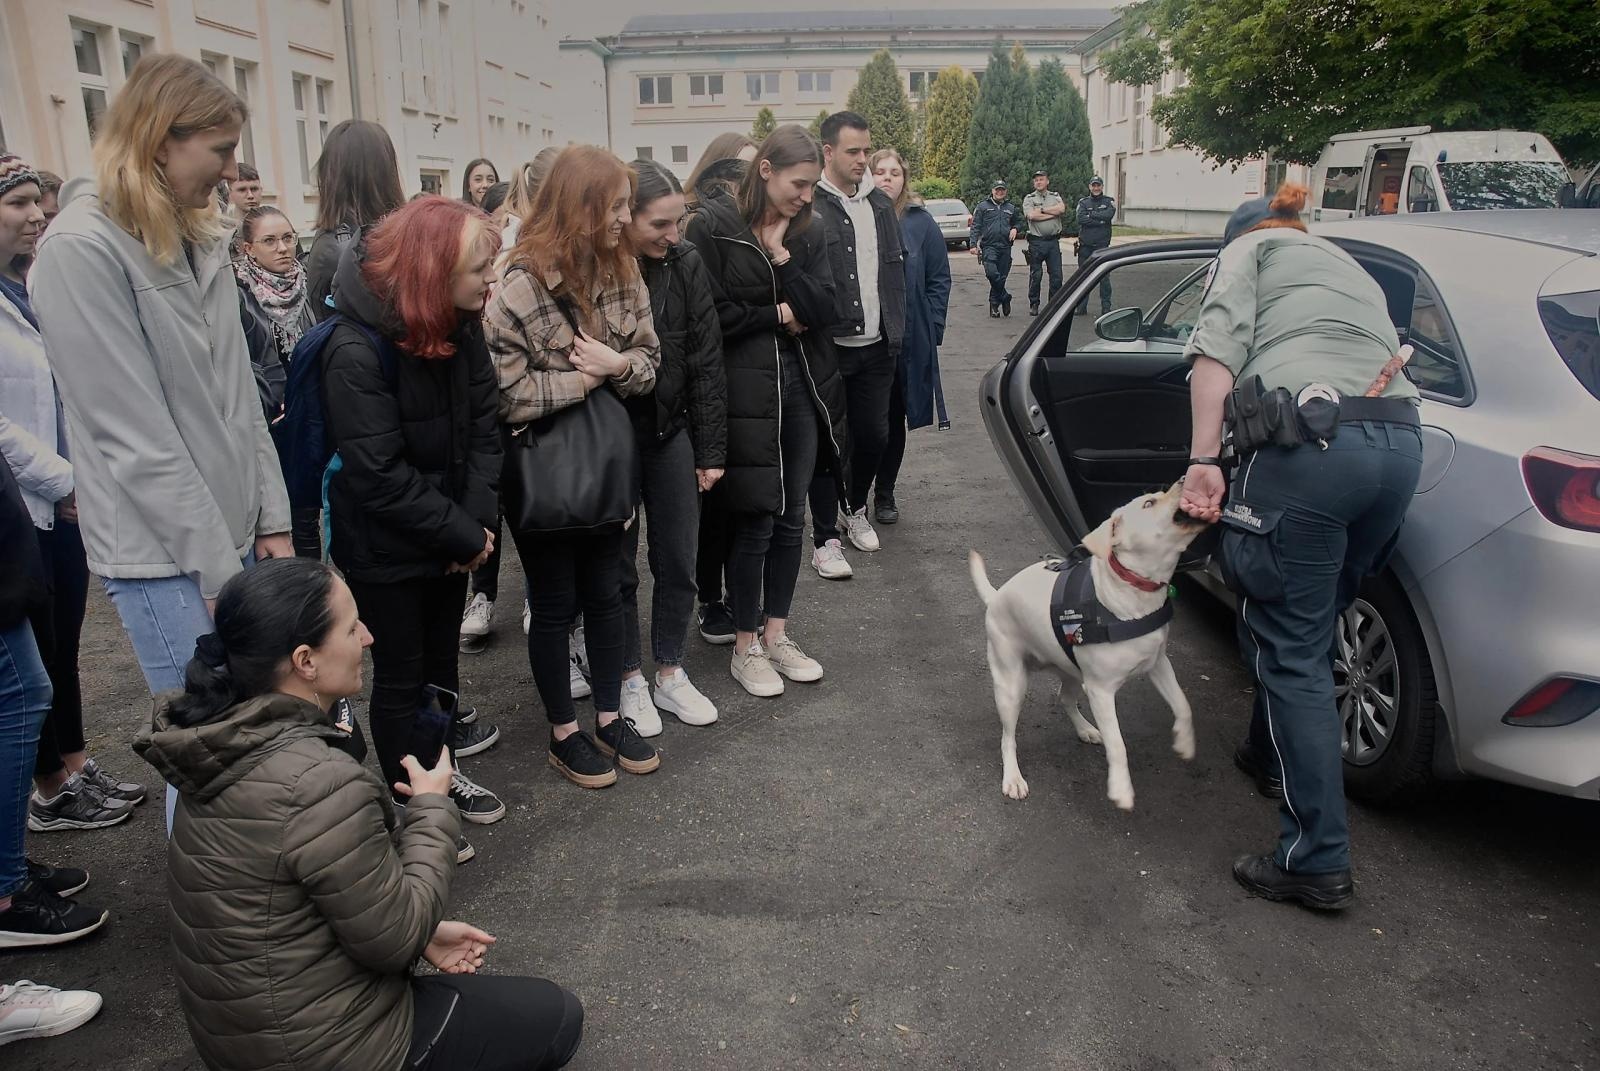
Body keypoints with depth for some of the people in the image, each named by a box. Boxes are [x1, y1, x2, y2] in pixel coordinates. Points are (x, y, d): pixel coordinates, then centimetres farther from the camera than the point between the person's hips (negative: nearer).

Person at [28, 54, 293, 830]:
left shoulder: (202, 240, 9)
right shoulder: (81, 249, -15)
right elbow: (135, 436, -18)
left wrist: (271, 520, 7)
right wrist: (218, 569, -15)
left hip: (230, 532, 7)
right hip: (165, 553, -7)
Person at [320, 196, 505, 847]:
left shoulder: (461, 328, -5)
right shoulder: (355, 352, -26)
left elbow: (481, 428, -4)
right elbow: (380, 476, -26)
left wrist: (476, 520, -15)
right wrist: (464, 536, -20)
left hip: (450, 537, 7)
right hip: (385, 548, -6)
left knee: (442, 651, 21)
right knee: (401, 674, 7)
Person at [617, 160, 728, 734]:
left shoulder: (685, 263, -5)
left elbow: (706, 359, -2)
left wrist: (711, 450, -2)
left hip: (671, 432, 3)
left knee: (678, 563, 10)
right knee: (619, 567, 10)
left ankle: (671, 674, 29)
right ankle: (631, 680, 27)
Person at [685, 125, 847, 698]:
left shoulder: (808, 232, 8)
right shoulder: (714, 226, -7)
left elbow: (825, 312, -2)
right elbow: (712, 315, -11)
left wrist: (782, 254, -11)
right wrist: (778, 316, -5)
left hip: (803, 387, 5)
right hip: (746, 390, -5)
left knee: (791, 518, 10)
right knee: (756, 522, 0)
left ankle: (776, 635, 25)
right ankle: (745, 647, 16)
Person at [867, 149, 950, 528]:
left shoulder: (920, 223, 3)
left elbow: (939, 279, 4)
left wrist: (932, 328, -2)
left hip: (909, 338, 1)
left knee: (894, 419, 11)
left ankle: (885, 494, 25)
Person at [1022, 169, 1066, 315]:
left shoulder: (1055, 196, 13)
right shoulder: (1029, 199, 5)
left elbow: (1062, 209, -8)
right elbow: (1031, 216, -13)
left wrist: (1041, 210, -9)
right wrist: (1053, 213, -6)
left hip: (1053, 241, 2)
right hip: (1036, 241, -2)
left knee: (1056, 275, 1)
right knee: (1035, 275, 0)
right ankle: (1033, 305, 11)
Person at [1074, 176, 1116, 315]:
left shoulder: (1109, 202, 8)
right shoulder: (1083, 202, 9)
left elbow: (1108, 215, -13)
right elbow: (1081, 219, -10)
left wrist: (1091, 215, -7)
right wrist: (1100, 221, -11)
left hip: (1102, 246, -1)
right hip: (1085, 246, 1)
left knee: (1104, 278, -3)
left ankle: (1106, 308, 3)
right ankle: (1081, 307, 12)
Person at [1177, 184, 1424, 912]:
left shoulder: (1250, 248, 17)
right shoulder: (1350, 270, 37)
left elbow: (1219, 347, -2)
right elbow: (1383, 355, 22)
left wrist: (1202, 461, -8)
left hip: (1310, 439, -7)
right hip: (1400, 441, 8)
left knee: (1292, 650, -1)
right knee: (1309, 627, 25)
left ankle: (1317, 862, 2)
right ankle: (1271, 753, 45)